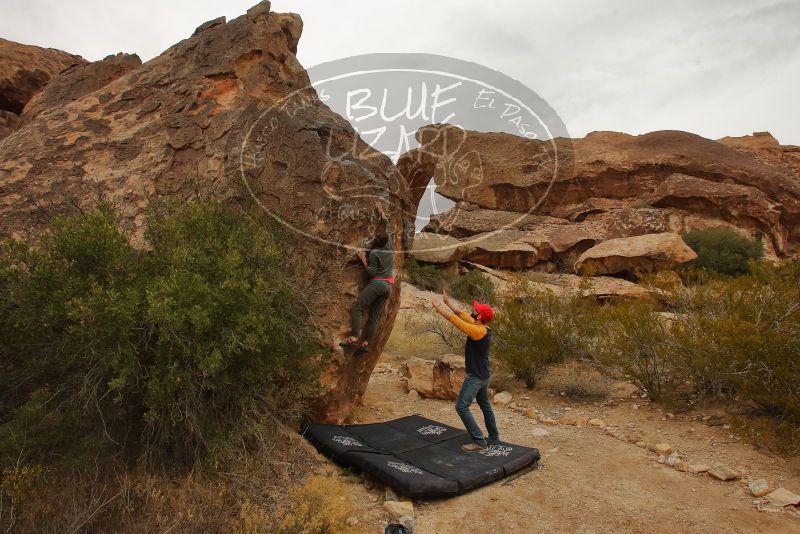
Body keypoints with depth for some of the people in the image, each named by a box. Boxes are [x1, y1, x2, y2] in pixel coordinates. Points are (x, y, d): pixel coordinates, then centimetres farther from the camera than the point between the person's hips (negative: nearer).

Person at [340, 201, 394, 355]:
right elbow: (388, 227, 22)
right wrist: (381, 212, 29)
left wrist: (363, 260, -6)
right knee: (374, 316, 3)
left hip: (376, 284, -7)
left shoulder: (374, 253, -7)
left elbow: (372, 272, -11)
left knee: (357, 309, -9)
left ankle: (353, 339, -23)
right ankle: (365, 343, -4)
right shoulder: (389, 247, 10)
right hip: (388, 286, 7)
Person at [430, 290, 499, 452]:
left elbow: (453, 319, -23)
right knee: (485, 406, 22)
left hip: (475, 377, -10)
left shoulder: (477, 331, -26)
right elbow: (461, 314, 9)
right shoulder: (483, 327, 0)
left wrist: (436, 305, -14)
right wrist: (448, 303, 9)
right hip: (483, 375, 10)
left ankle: (479, 441, -6)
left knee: (462, 407, -8)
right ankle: (494, 436, 34)